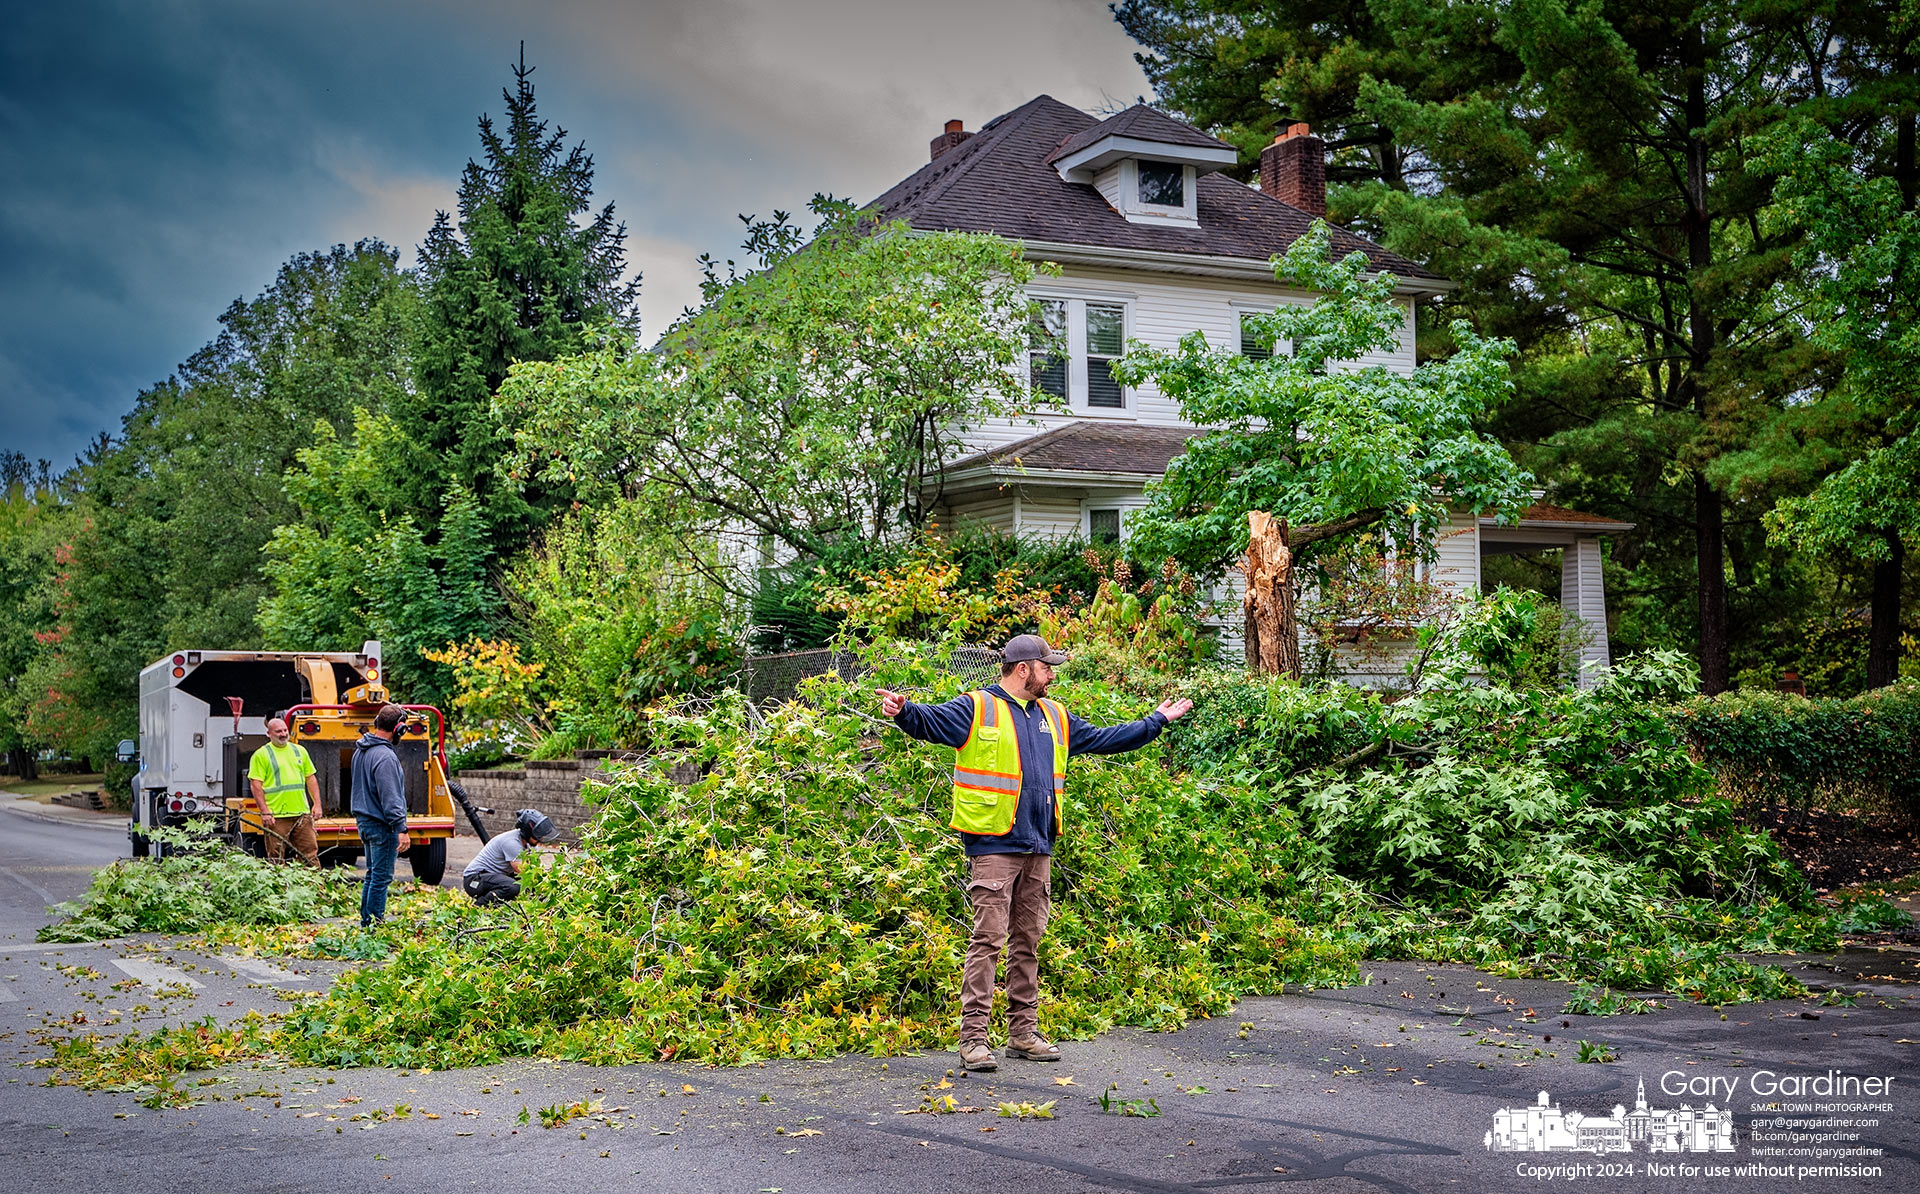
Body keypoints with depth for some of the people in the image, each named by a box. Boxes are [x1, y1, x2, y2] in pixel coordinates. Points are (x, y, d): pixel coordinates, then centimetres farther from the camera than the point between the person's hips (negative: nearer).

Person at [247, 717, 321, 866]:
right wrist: (264, 812, -13)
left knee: (310, 855, 4)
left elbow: (311, 778, 18)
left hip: (302, 813, 4)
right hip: (276, 817, -4)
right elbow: (255, 785, -6)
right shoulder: (261, 755, -1)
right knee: (276, 860, -1)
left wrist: (317, 804, 9)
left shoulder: (300, 750, 15)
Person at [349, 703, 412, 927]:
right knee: (381, 878, -4)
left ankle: (365, 922, 21)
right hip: (382, 825, -10)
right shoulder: (385, 756, -21)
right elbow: (390, 798, -24)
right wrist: (401, 829, -24)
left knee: (372, 874, 17)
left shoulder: (361, 751, 11)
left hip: (364, 821, 10)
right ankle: (374, 924, -1)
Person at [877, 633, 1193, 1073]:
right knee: (988, 940, -8)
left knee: (1028, 941, 11)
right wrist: (903, 711, -38)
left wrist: (1156, 722, 30)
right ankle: (974, 1036, -5)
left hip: (1037, 849, 7)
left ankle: (1024, 1032, 18)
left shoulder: (1055, 718, 18)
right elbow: (931, 721, -16)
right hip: (993, 846, -7)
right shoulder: (976, 709, -2)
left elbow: (1104, 739, 27)